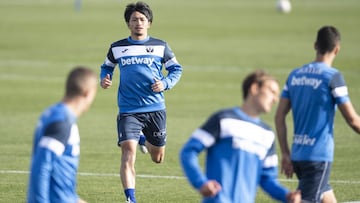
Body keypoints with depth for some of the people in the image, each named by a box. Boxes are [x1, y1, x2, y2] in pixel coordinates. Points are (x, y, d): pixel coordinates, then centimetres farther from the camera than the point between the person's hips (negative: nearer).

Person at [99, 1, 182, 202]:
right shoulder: (117, 48, 5)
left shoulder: (160, 46, 3)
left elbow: (176, 69, 11)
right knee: (128, 152, -20)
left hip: (155, 109, 1)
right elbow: (107, 67, 21)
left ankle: (144, 139, 50)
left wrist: (165, 84, -8)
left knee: (157, 158, 15)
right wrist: (105, 79, -1)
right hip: (128, 111, -1)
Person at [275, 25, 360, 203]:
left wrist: (285, 154, 12)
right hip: (319, 155, -7)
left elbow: (279, 117, 8)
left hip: (297, 154, 7)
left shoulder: (295, 75, 8)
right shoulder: (333, 77, -10)